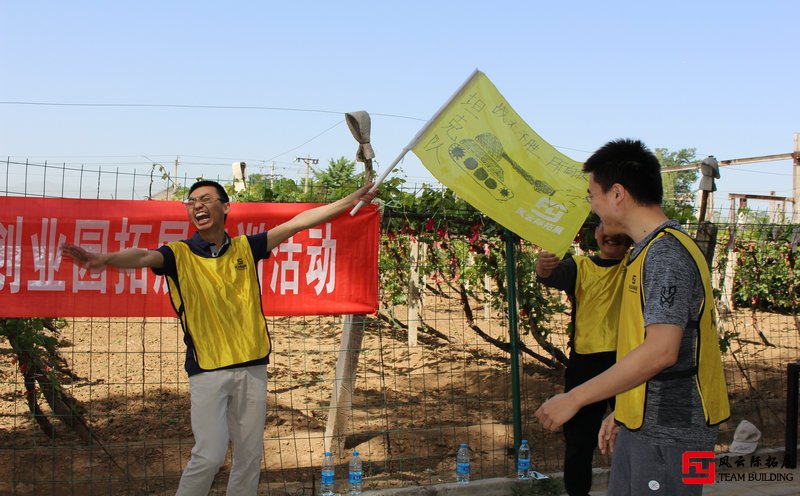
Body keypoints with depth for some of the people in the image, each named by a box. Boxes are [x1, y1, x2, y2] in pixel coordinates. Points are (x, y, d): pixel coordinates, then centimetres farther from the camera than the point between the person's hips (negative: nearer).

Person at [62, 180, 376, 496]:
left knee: (250, 455, 8)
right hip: (207, 371, -3)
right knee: (210, 455, -10)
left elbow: (298, 222, 9)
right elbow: (143, 257, -21)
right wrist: (105, 259, -42)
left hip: (252, 367, 3)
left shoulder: (245, 248, 9)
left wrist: (350, 201, 10)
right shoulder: (179, 254, -1)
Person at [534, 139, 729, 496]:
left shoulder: (667, 254, -18)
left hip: (669, 432, -9)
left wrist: (574, 398, -23)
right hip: (642, 425, 9)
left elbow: (661, 351, -27)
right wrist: (622, 412, 20)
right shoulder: (650, 251, 13)